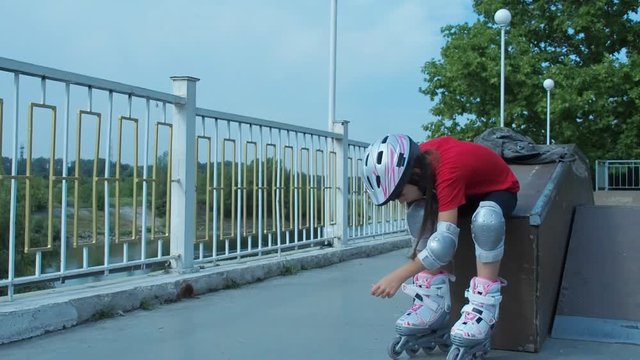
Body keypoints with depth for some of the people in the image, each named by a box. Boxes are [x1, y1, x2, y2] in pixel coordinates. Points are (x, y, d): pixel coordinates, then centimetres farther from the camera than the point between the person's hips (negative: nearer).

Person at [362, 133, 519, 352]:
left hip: (499, 190, -6)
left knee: (486, 219, -41)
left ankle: (482, 307, -30)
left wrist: (399, 276, -43)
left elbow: (446, 239, -44)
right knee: (419, 213, -23)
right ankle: (434, 301, -17)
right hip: (465, 190, 7)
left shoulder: (448, 171, -40)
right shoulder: (420, 159, -19)